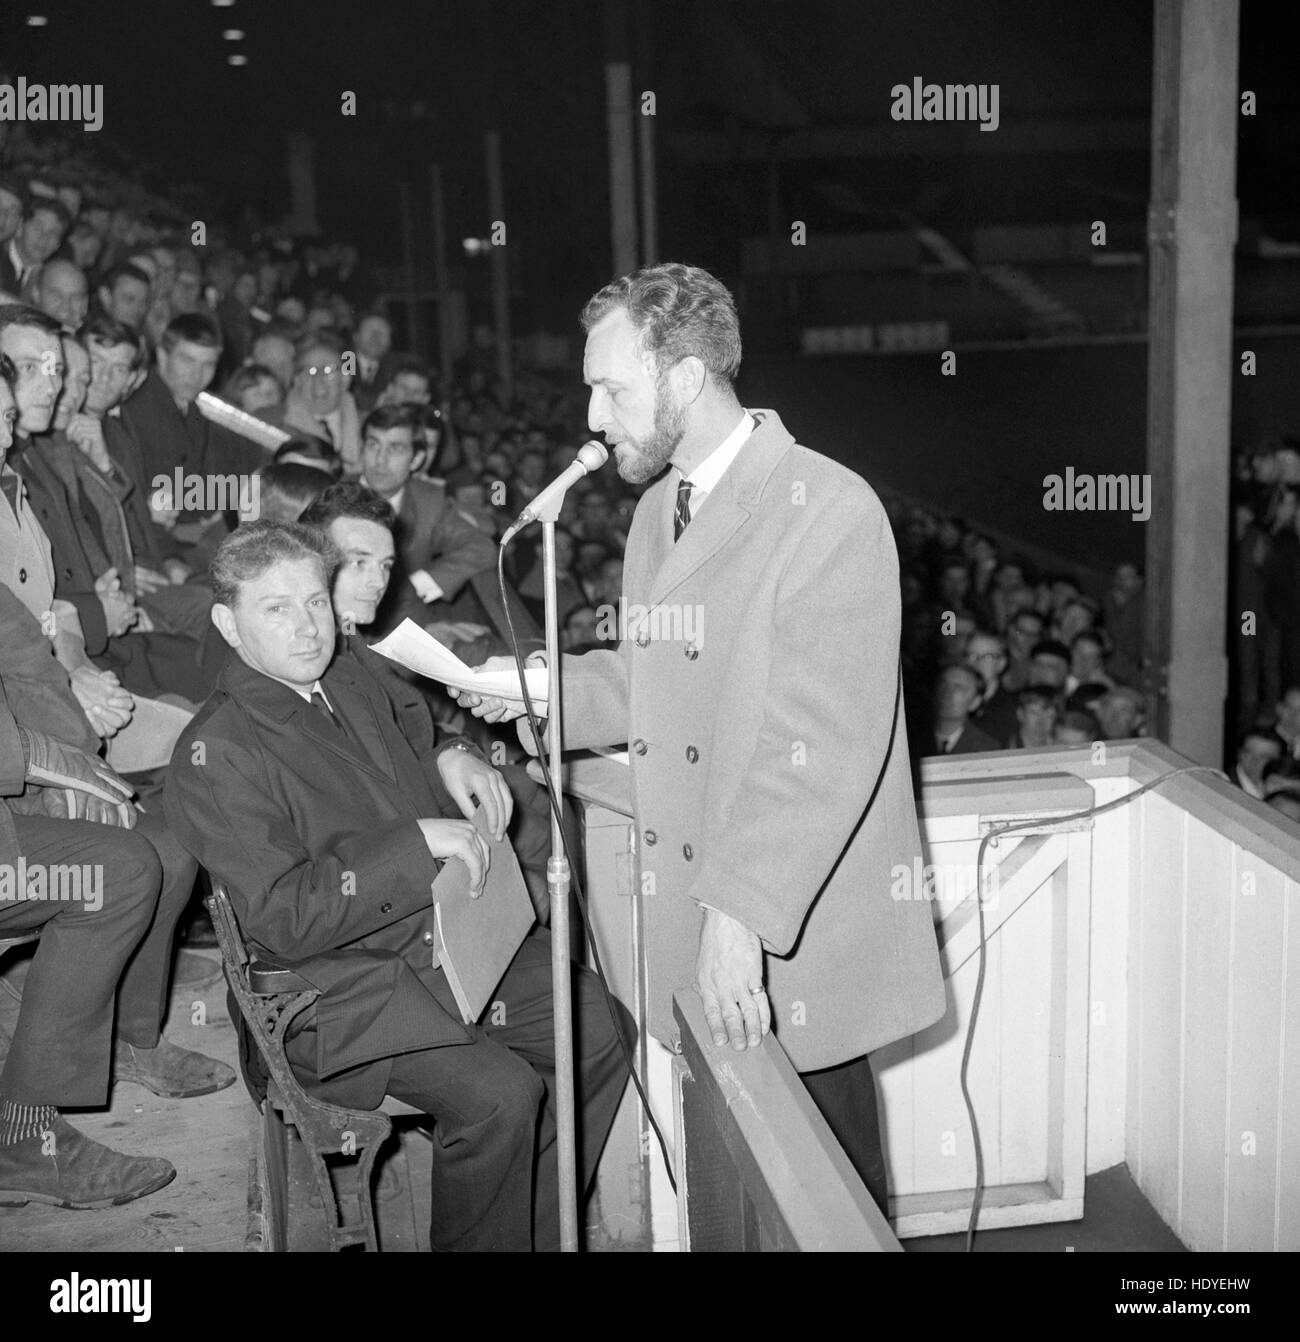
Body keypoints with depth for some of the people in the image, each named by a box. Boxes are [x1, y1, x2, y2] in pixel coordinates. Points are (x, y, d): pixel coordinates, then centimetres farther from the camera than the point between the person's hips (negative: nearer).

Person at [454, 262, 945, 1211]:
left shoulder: (829, 510, -16)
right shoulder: (661, 508, 12)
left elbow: (824, 740, -23)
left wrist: (740, 908, -27)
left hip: (800, 937, -7)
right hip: (697, 923, 7)